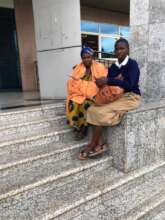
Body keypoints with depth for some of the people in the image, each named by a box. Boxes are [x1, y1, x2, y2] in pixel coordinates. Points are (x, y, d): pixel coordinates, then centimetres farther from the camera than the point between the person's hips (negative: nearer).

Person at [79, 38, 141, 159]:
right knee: (92, 110, -14)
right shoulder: (113, 66, 10)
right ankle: (100, 144, -14)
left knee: (100, 112, -23)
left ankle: (92, 145, -7)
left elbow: (129, 84, -25)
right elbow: (108, 83, 4)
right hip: (116, 96, 7)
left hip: (130, 97, -7)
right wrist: (116, 80, -18)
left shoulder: (132, 64, -10)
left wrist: (108, 81, -26)